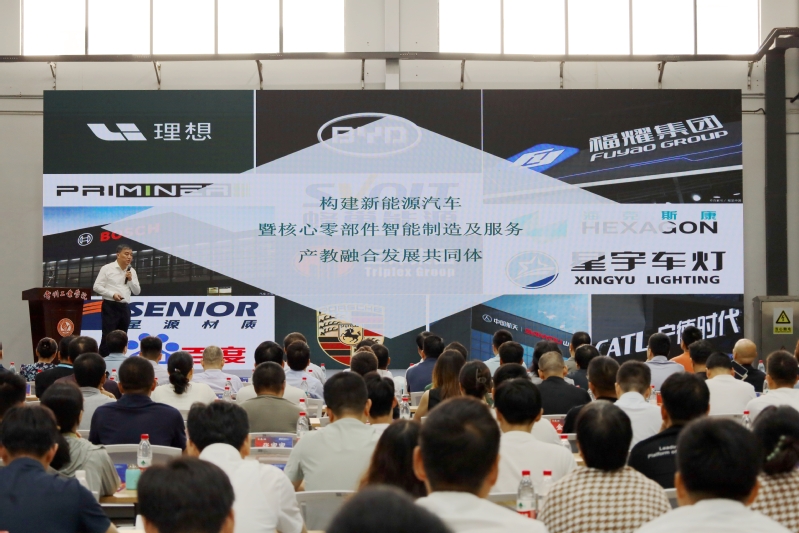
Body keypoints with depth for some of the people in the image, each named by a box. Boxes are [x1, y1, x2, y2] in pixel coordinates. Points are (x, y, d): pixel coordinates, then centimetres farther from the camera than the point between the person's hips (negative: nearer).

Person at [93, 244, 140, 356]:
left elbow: (137, 292, 12)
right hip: (110, 306, -5)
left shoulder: (132, 271, 11)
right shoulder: (107, 268, -3)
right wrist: (112, 294, -17)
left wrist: (130, 279, -5)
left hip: (125, 307, 5)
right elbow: (97, 286, -6)